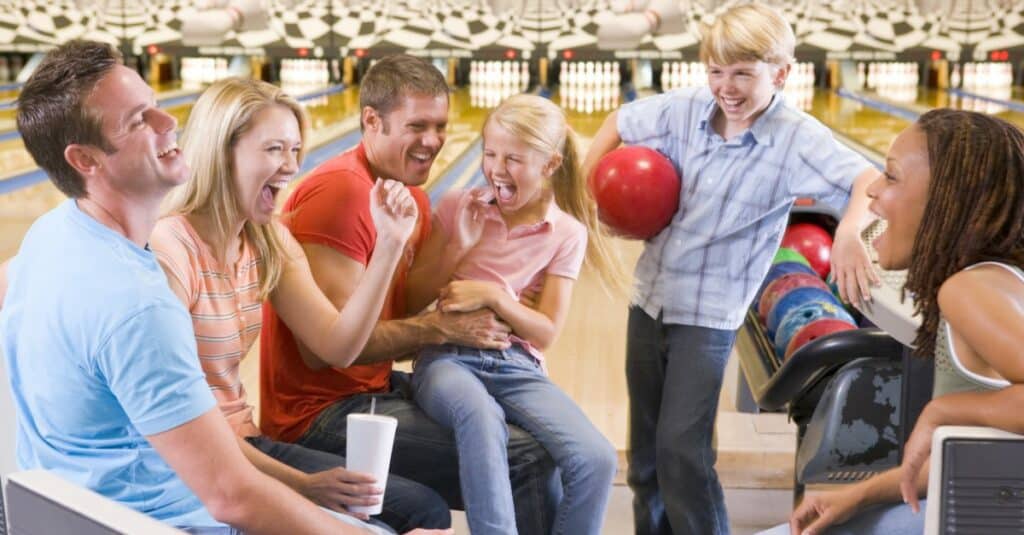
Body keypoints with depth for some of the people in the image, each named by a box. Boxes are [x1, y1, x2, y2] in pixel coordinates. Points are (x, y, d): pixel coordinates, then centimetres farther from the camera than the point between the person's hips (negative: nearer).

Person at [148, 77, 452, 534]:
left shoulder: (269, 241, 6)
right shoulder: (169, 250, -20)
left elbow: (337, 347, -2)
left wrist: (389, 244, -12)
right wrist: (300, 485, -24)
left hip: (245, 443, 8)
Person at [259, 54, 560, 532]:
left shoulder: (414, 198, 9)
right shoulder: (340, 193, -19)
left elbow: (402, 323, 10)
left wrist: (469, 321, -8)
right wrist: (442, 327, -18)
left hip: (377, 388, 10)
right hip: (326, 414, -10)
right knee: (526, 462, -17)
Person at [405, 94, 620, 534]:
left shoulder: (567, 233, 4)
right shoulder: (457, 207, 5)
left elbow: (546, 333, 0)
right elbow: (411, 301, 6)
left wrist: (492, 295, -15)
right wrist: (457, 250, -8)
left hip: (517, 366, 1)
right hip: (449, 357, -1)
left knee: (596, 460, -24)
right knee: (481, 416, -39)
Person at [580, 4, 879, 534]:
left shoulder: (797, 139, -17)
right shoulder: (684, 107, -4)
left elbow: (869, 182, -32)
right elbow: (619, 121, 14)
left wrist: (849, 232, -53)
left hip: (710, 315, -5)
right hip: (650, 297, 5)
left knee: (682, 449, -9)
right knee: (645, 449, 15)